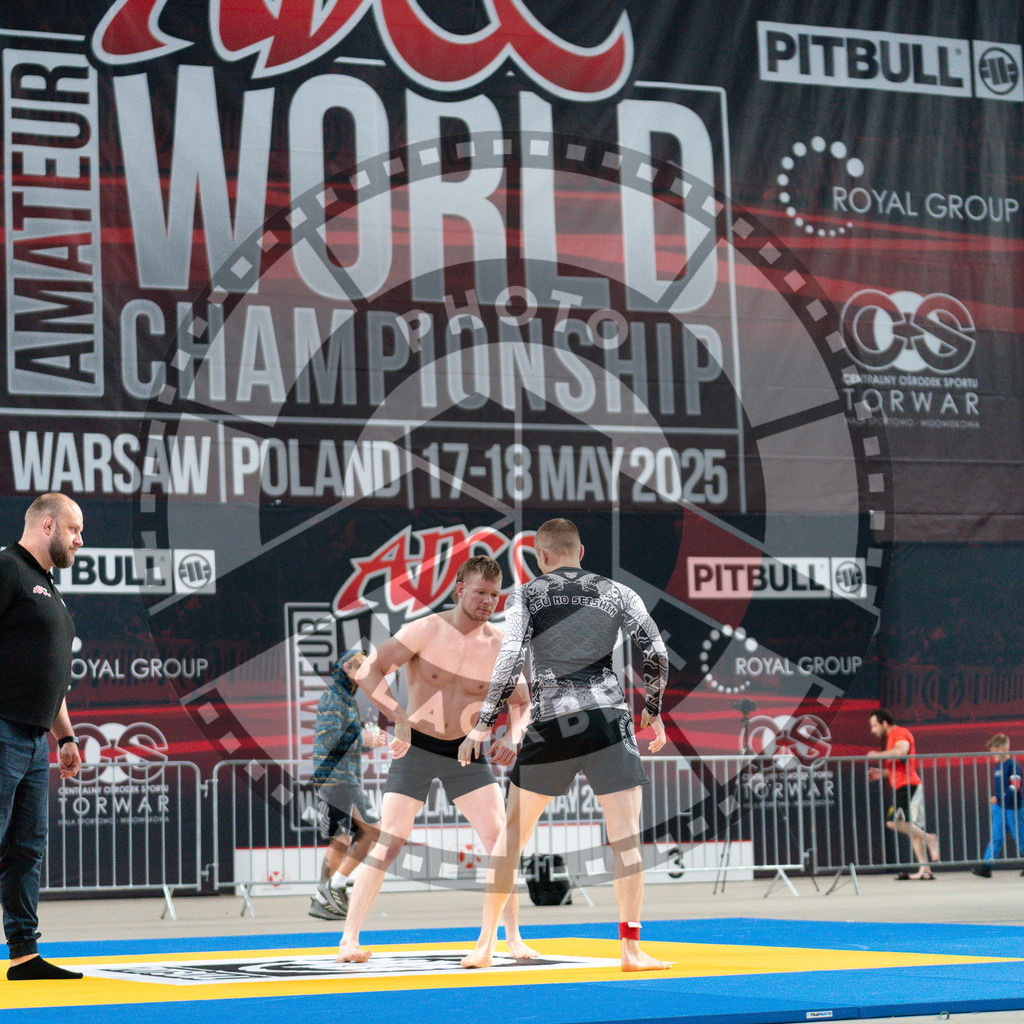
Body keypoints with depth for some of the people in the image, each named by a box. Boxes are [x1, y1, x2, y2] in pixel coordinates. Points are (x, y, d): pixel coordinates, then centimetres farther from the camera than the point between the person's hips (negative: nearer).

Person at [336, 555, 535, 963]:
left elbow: (522, 704, 6)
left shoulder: (499, 646, -5)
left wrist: (513, 736, -14)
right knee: (388, 843, -10)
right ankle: (349, 938, -4)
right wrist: (400, 718, -25)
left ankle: (513, 937, 5)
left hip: (467, 751, 3)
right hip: (416, 747, -3)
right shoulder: (426, 631, -14)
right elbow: (368, 672, -17)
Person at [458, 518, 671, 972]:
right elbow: (656, 652, 4)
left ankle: (484, 945, 16)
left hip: (549, 723, 1)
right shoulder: (617, 593, 11)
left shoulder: (527, 594, 8)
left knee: (512, 832, 12)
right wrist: (653, 711, 16)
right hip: (608, 718, -1)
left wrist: (484, 724, 0)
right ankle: (630, 948, -6)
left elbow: (509, 658, -3)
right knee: (626, 836, 0)